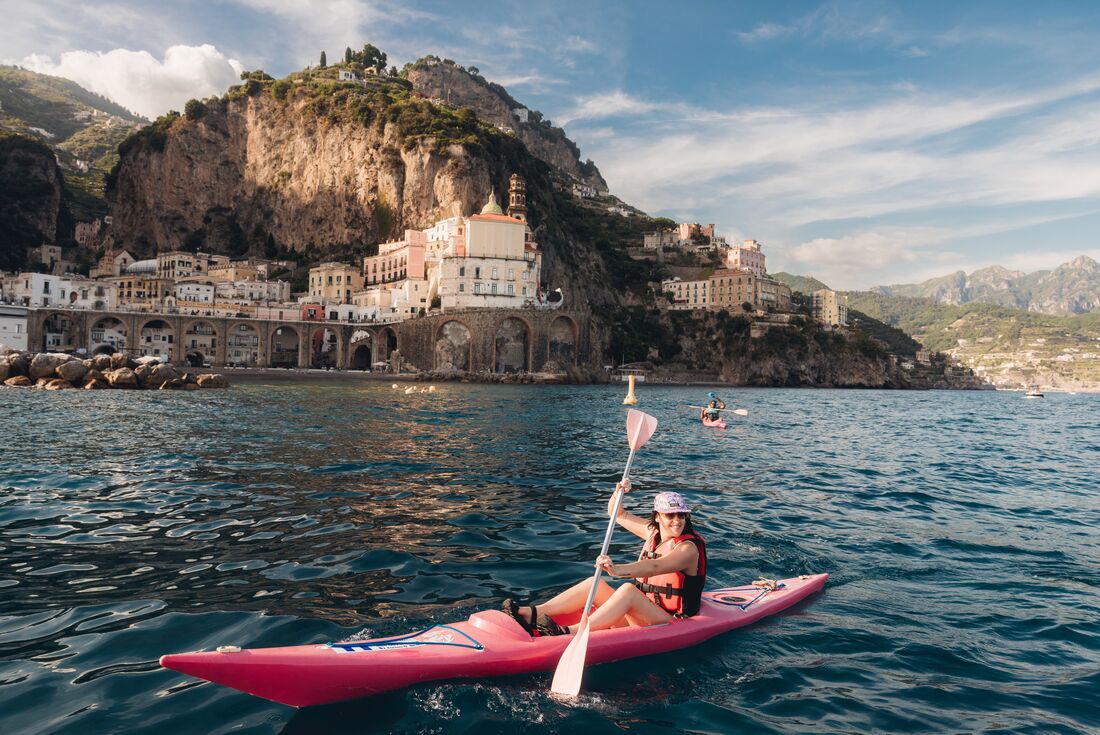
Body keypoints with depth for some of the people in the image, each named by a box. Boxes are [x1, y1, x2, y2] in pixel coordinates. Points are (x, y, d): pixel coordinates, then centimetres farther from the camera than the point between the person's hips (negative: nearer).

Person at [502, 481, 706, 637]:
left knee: (628, 590, -33)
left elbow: (654, 567, -32)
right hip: (640, 617, 8)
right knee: (595, 584, -9)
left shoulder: (689, 548, -13)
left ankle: (571, 632, -44)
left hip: (670, 624, -8)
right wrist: (619, 492, -6)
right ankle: (532, 614, -20)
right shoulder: (653, 532, 9)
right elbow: (617, 514, 16)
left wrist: (618, 569, -48)